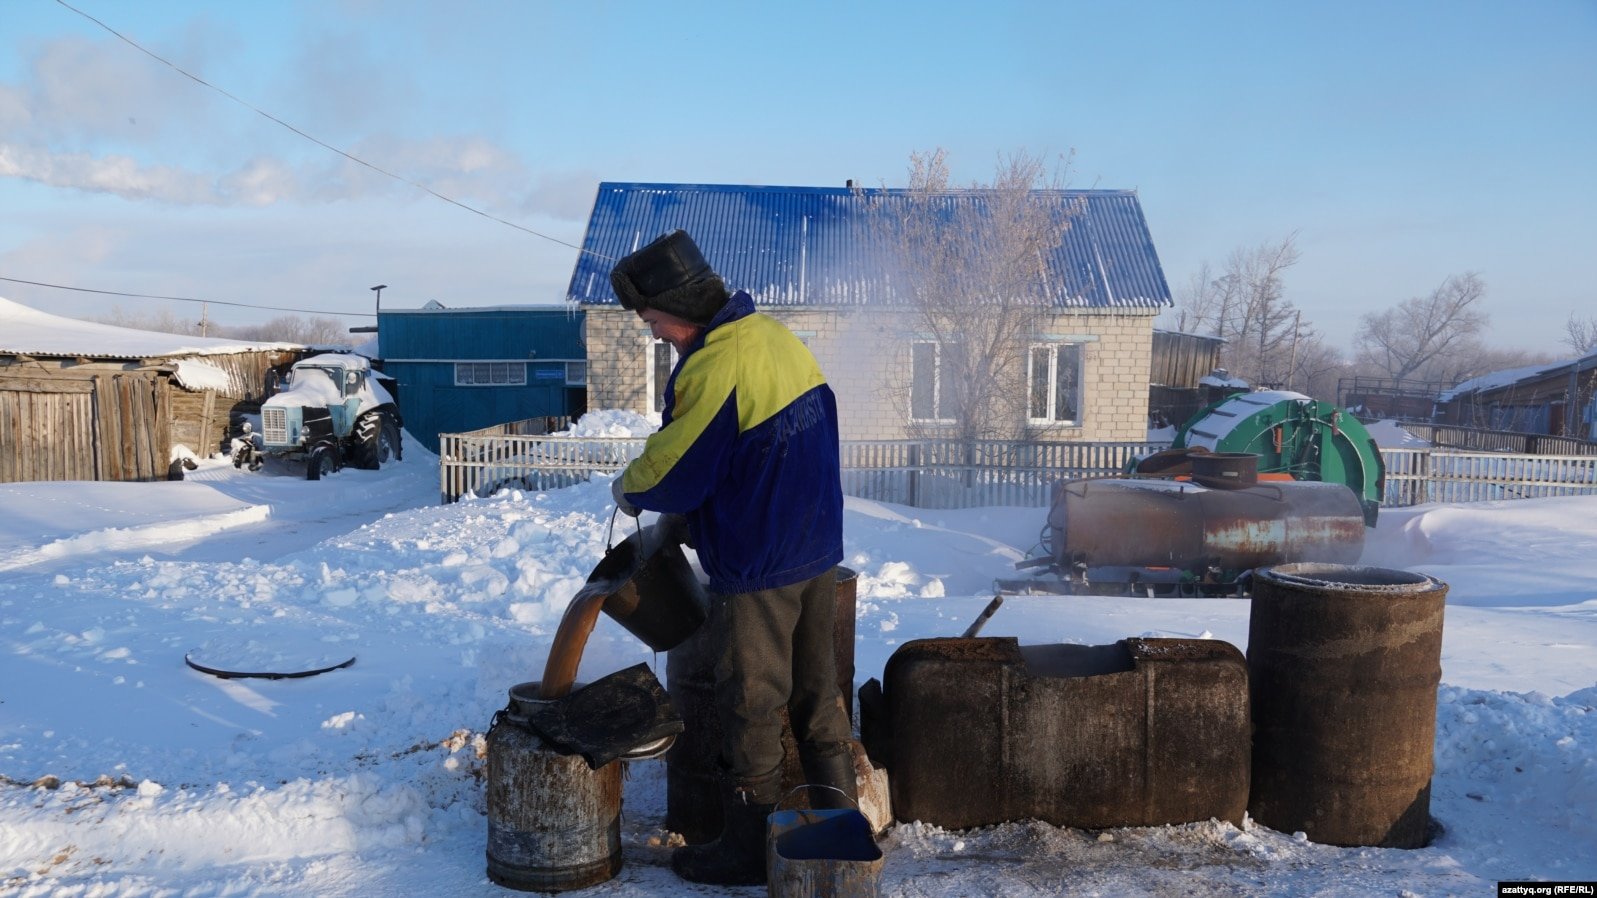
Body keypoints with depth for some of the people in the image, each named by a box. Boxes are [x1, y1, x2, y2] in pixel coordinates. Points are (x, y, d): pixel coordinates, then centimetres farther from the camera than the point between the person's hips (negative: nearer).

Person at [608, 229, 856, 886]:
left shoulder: (715, 366, -23)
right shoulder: (777, 337, 6)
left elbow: (672, 473, -18)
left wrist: (628, 491, 4)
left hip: (756, 572, -9)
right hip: (818, 554, 9)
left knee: (751, 709, 5)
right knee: (817, 694, 18)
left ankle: (747, 850, 19)